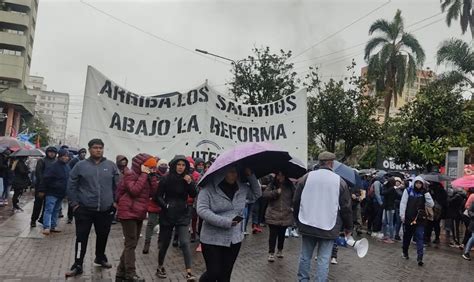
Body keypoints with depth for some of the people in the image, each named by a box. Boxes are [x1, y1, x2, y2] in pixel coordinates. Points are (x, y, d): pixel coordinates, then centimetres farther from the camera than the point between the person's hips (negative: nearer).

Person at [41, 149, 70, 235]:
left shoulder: (67, 167, 10)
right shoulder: (53, 166, -15)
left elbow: (69, 180, 18)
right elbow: (46, 179, -15)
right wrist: (42, 190, -15)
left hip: (61, 193, 8)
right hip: (52, 193, -8)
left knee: (56, 210, 13)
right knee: (49, 210, -7)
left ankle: (53, 226, 21)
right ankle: (46, 227, -6)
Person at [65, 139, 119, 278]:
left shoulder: (111, 166, 1)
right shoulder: (81, 166, -2)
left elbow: (117, 186, 6)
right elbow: (71, 186, 2)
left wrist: (115, 201, 3)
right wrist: (74, 203, -2)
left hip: (105, 210, 2)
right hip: (84, 209, -2)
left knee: (103, 236, 17)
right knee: (81, 237, 4)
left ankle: (100, 257, 39)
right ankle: (77, 265, 17)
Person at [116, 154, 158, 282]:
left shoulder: (146, 176, 14)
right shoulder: (130, 174, -9)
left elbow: (153, 191, 4)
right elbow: (134, 190, -24)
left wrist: (152, 176, -4)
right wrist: (144, 175, -18)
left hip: (139, 214, 8)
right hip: (128, 213, -8)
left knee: (131, 244, 12)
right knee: (131, 244, -7)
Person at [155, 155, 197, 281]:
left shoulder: (187, 179, 1)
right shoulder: (166, 179, -6)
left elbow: (193, 195, -6)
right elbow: (158, 196, -3)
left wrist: (190, 183, -20)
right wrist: (165, 206, -16)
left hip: (183, 214, 1)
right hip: (167, 214, -1)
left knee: (185, 243, -9)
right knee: (165, 243, 11)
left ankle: (189, 272, -8)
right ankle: (160, 267, 32)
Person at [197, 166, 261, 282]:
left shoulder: (242, 188, 4)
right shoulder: (209, 188, -13)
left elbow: (257, 194, 18)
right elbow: (202, 210, -20)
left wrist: (251, 176, 2)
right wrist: (226, 222, -24)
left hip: (234, 239, 5)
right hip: (212, 239, -4)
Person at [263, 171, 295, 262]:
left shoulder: (290, 186, 3)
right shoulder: (273, 185, 0)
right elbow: (265, 194, -11)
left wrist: (292, 206, -5)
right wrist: (276, 192, -20)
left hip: (285, 215, 2)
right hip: (273, 215, -2)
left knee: (282, 234, 14)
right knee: (273, 234, -2)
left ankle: (280, 250, 33)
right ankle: (271, 253, 9)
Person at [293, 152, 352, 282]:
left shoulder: (306, 177, -1)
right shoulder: (339, 181, -4)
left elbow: (296, 202, 4)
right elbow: (346, 207, -1)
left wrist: (299, 220, 19)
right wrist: (348, 227, 11)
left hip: (307, 226, 2)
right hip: (329, 228, -2)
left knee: (305, 256, 15)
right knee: (324, 260, 4)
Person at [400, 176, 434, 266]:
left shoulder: (424, 193, 2)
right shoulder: (408, 190, -3)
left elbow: (431, 205, -5)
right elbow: (403, 203, -4)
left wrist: (426, 193, -14)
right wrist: (402, 215, -9)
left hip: (420, 219, 0)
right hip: (408, 218, 0)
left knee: (420, 238, -4)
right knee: (407, 236, 13)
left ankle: (420, 257, -5)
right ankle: (405, 252, 32)